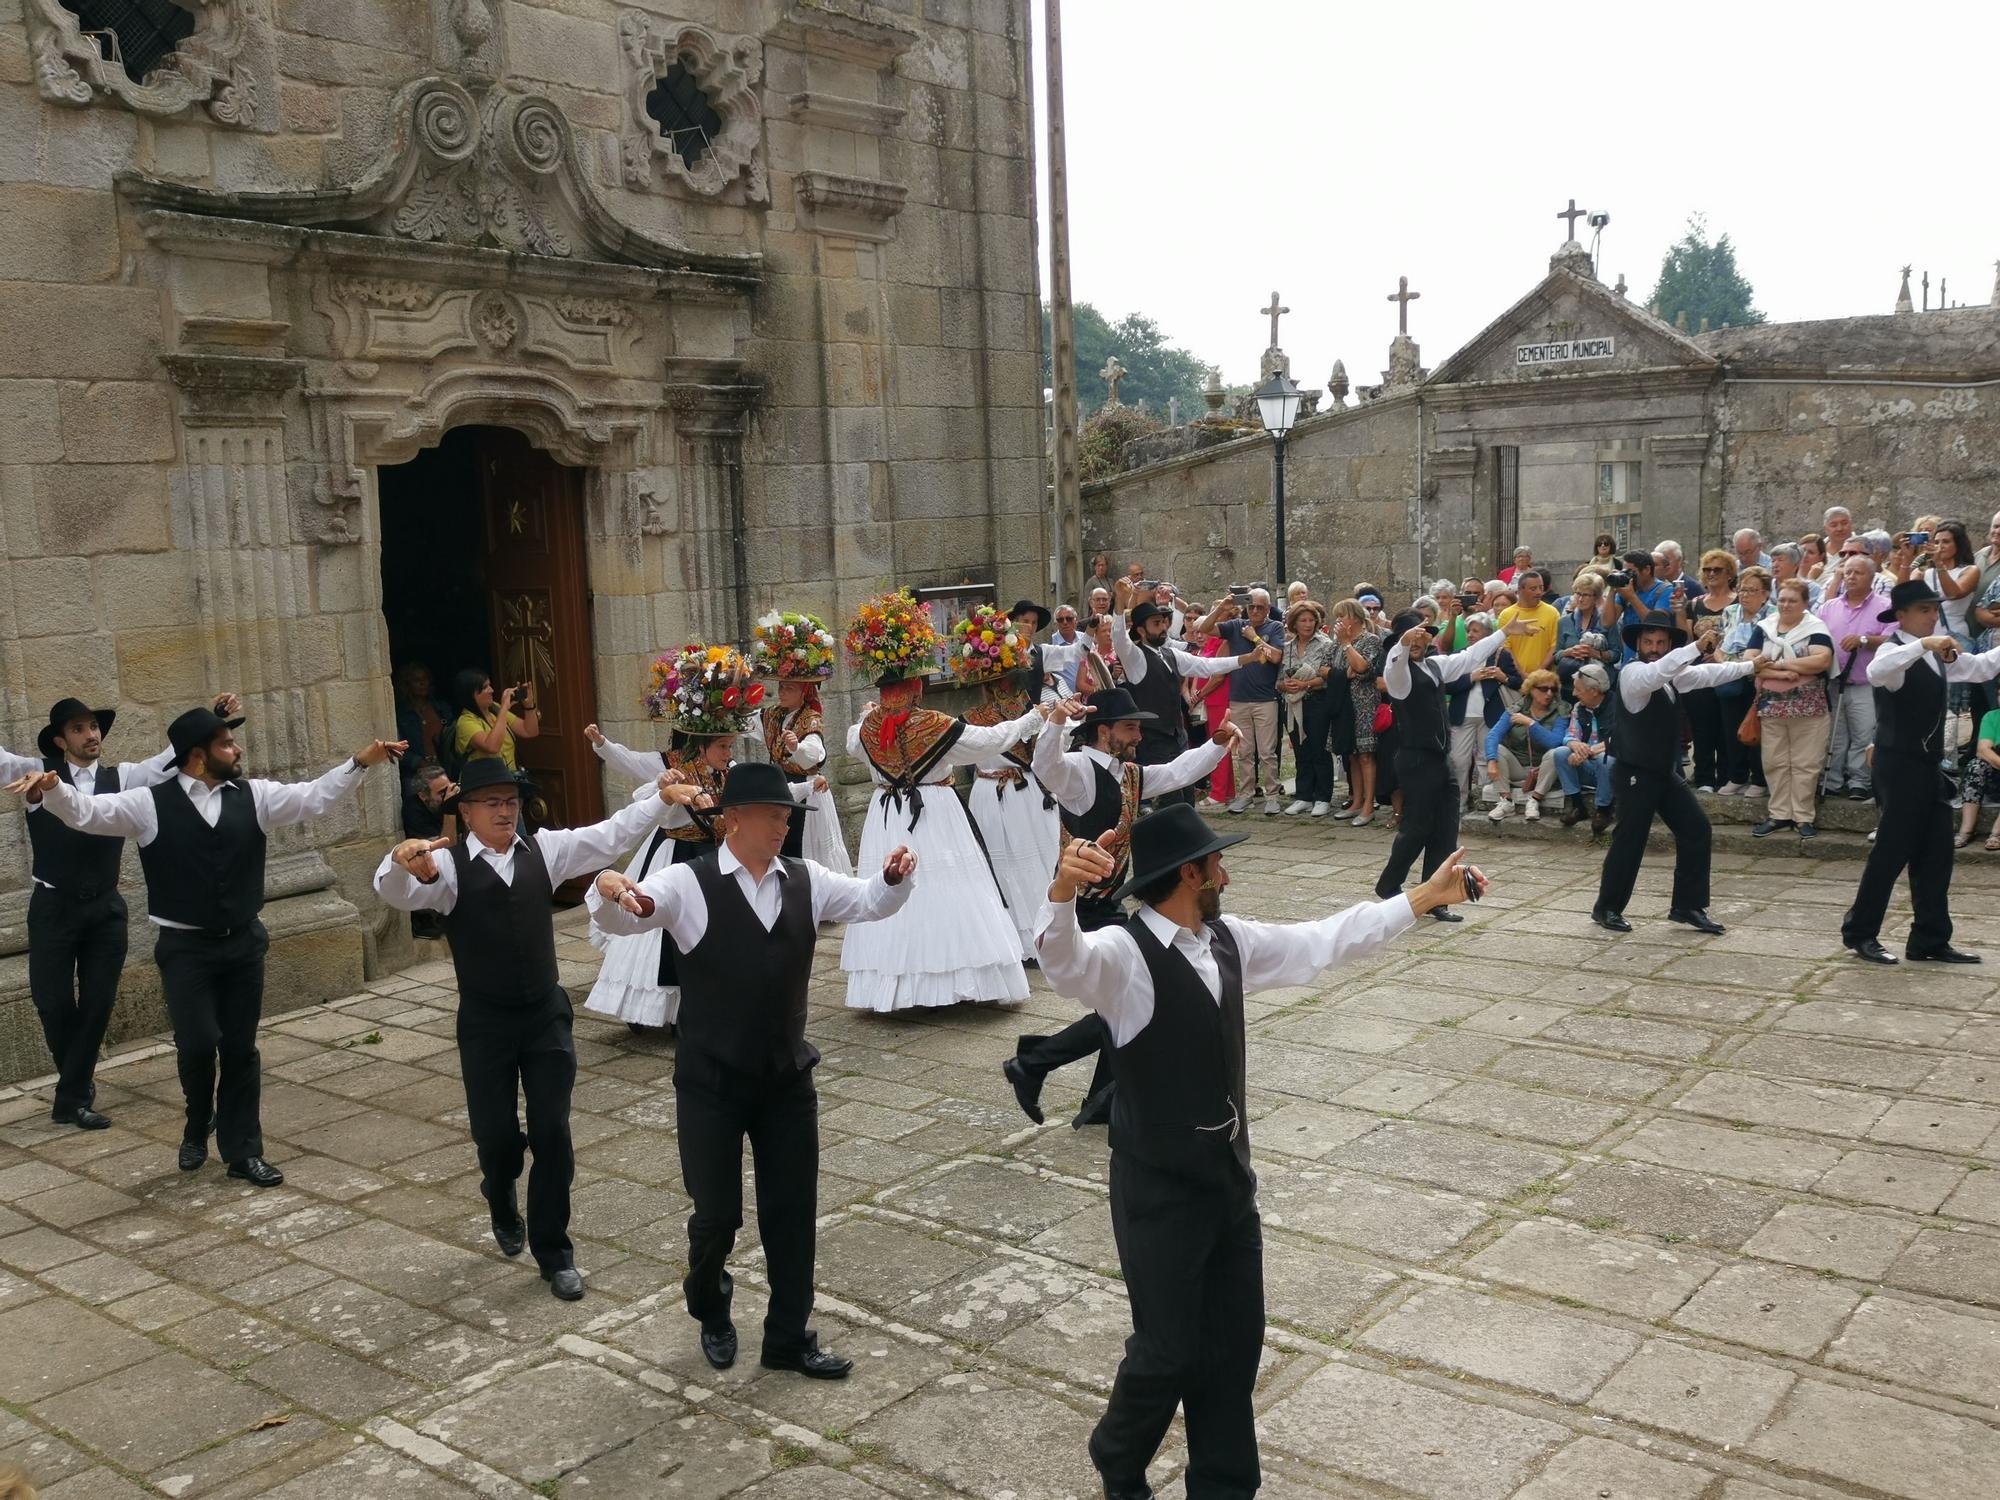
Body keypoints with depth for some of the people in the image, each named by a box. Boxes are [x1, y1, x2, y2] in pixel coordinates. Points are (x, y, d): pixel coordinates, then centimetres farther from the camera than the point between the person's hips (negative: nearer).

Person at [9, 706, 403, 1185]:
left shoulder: (254, 796, 3)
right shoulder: (151, 803, -5)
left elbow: (313, 795, 1)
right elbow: (85, 812, -11)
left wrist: (361, 762, -10)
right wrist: (51, 787, -32)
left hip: (243, 943, 3)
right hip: (185, 947, -3)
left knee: (240, 1048, 8)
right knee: (198, 1043, -10)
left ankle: (243, 1151, 20)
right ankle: (198, 1127, 22)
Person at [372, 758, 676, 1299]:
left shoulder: (545, 849, 2)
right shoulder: (448, 864, -10)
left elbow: (611, 835, -1)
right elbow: (396, 892, -27)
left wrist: (657, 794, -12)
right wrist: (403, 862, -50)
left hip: (547, 1013, 2)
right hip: (484, 1021, -2)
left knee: (552, 1134, 3)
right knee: (496, 1135, 6)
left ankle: (553, 1251, 19)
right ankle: (503, 1199, 44)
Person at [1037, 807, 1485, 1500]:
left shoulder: (1229, 941, 4)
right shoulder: (1123, 953, -21)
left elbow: (1326, 940, 12)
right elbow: (1061, 957, -42)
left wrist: (1427, 896, 12)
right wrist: (1063, 887, -64)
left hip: (1230, 1179, 7)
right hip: (1159, 1191, -7)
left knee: (1237, 1340, 15)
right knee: (1168, 1350, 5)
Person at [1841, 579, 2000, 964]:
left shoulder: (1938, 654, 15)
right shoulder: (1895, 650, -13)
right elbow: (1875, 672, -35)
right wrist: (1924, 644, -40)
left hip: (1928, 765, 9)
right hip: (1900, 764, -9)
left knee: (1936, 852, 9)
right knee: (1893, 850, -5)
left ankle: (1930, 940, 15)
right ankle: (1859, 933, 7)